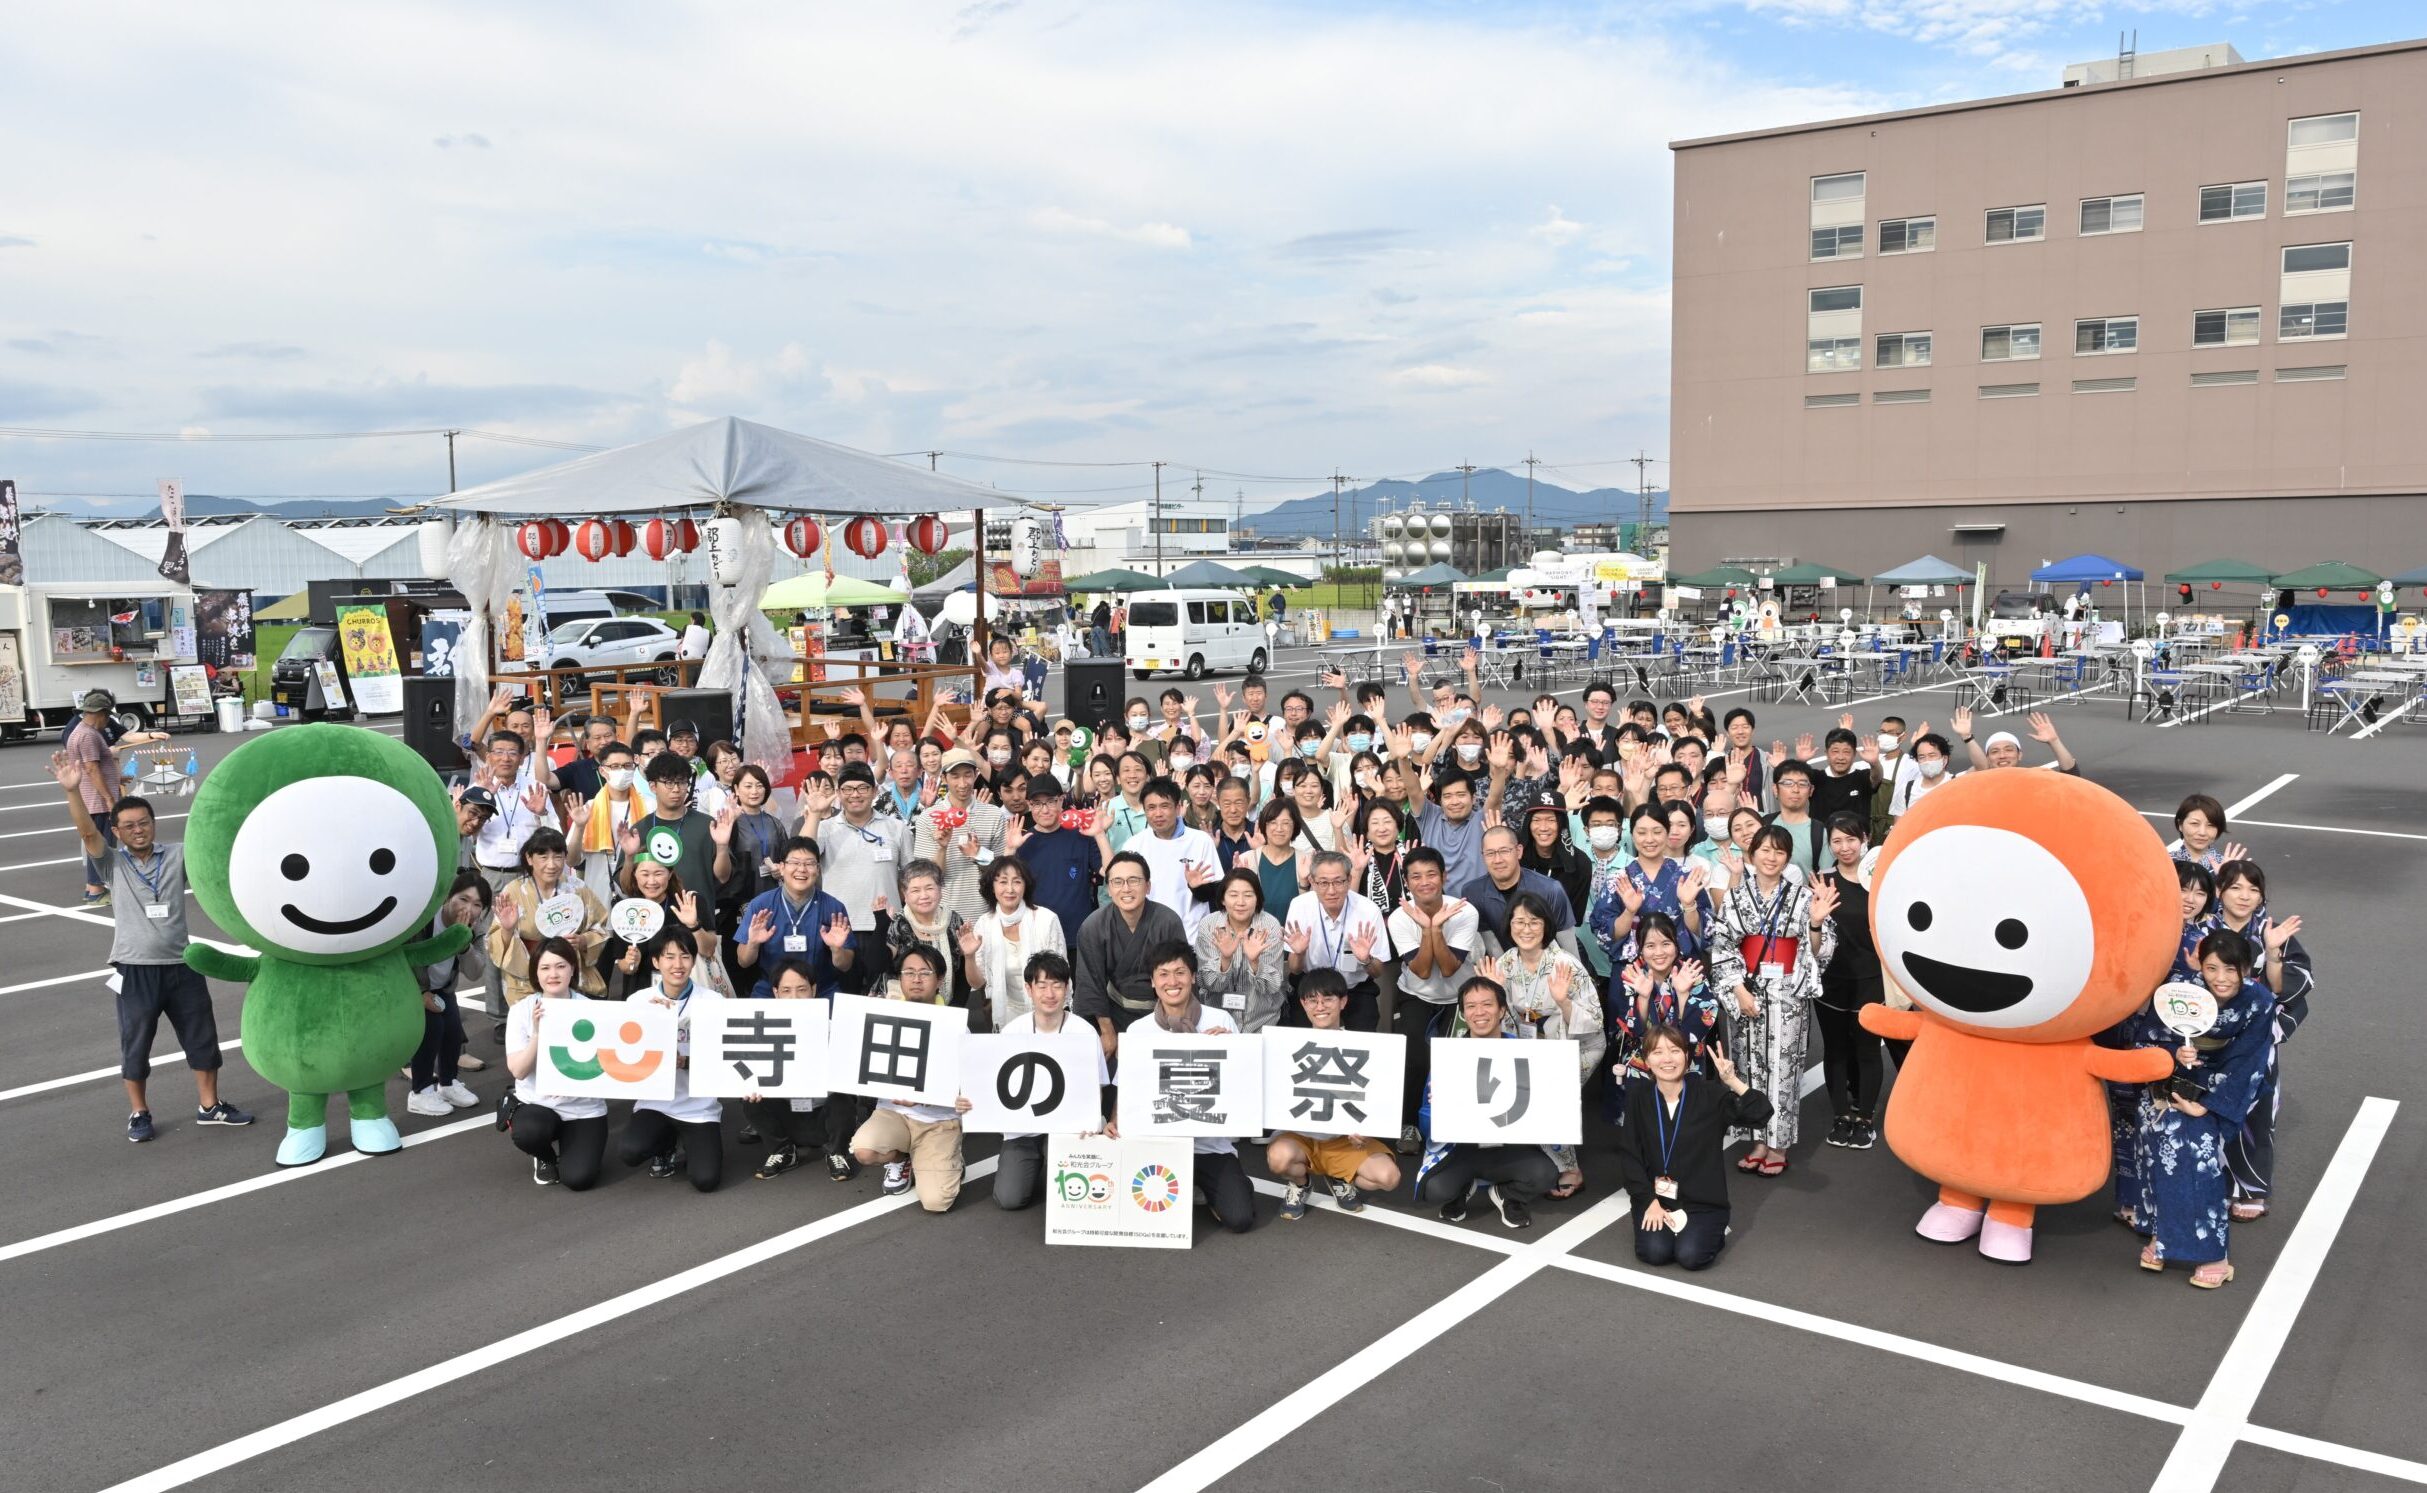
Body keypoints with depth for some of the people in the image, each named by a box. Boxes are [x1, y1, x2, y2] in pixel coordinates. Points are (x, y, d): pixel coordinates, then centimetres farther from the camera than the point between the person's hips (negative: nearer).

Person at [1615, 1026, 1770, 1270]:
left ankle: (1714, 1230, 12)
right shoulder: (1637, 1097, -5)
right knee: (1655, 1253, -21)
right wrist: (1650, 1202, -11)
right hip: (1654, 1195, 1)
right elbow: (1629, 1156, -3)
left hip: (1702, 1199, -1)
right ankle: (1657, 1221, 12)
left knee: (1691, 1256, -21)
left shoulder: (1710, 1094, -8)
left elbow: (1761, 1116, -18)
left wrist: (1733, 1081, -32)